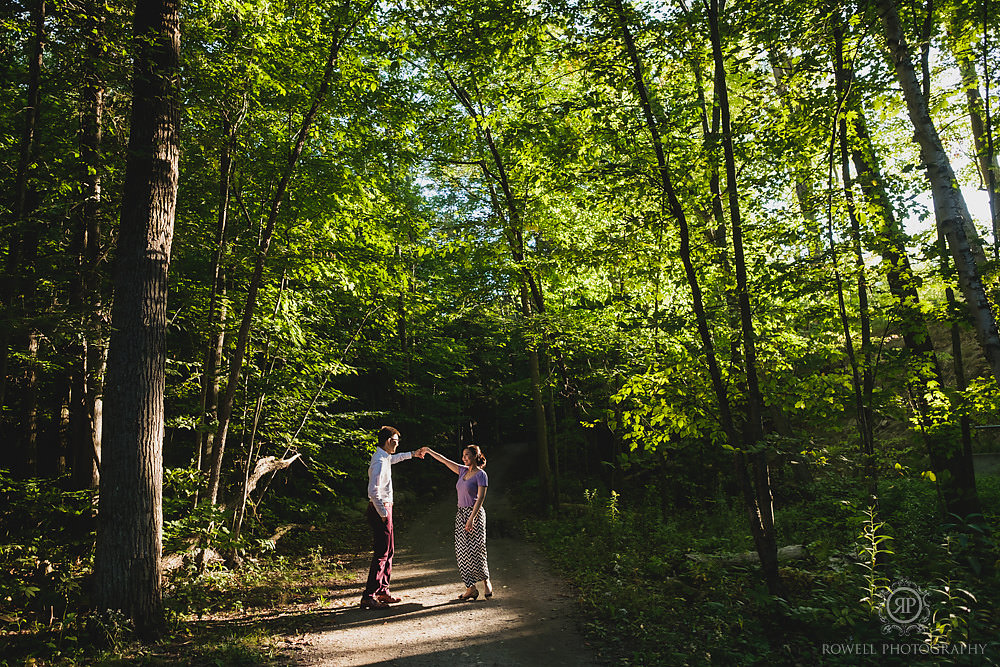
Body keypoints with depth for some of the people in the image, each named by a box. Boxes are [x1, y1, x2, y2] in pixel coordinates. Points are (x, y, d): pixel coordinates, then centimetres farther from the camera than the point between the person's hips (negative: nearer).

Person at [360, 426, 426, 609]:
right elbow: (373, 492, -26)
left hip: (383, 509, 11)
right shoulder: (379, 462, -20)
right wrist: (384, 514, -21)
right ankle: (369, 596, -6)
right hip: (380, 510, -11)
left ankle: (383, 592, 24)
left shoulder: (384, 457, 11)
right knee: (382, 553, -9)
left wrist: (412, 454, 43)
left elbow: (392, 459, 39)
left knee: (388, 550, 15)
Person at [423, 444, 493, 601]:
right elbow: (445, 461, 19)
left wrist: (471, 518, -22)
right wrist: (429, 451, 23)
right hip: (461, 514, 7)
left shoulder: (481, 474, -8)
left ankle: (486, 582, 16)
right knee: (462, 552, 3)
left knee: (475, 551, -6)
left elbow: (481, 497, -15)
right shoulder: (463, 471, 12)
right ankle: (471, 588, 7)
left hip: (475, 514, -7)